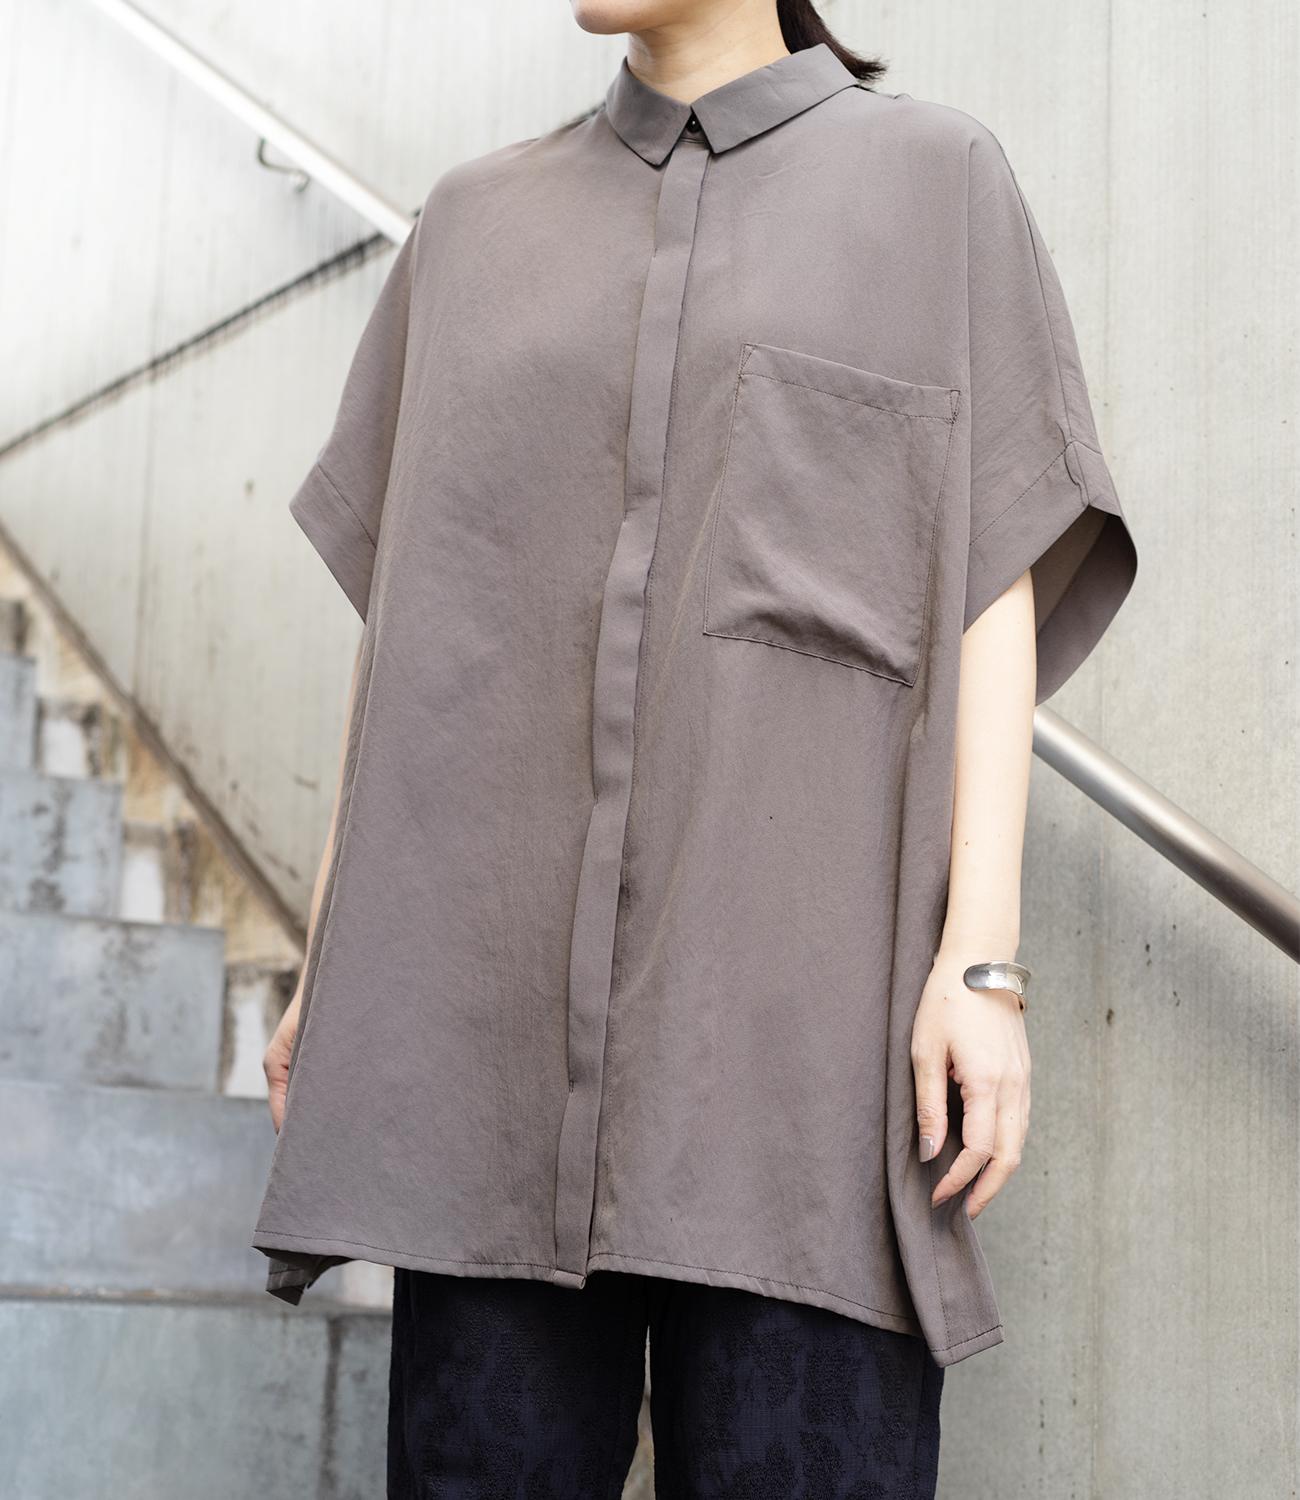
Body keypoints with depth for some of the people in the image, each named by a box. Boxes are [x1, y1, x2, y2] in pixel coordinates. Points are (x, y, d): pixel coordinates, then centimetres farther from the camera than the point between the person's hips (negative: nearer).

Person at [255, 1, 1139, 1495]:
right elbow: (403, 599, 15)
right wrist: (336, 951, 9)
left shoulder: (937, 180, 9)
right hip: (508, 960, 3)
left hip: (802, 952, -2)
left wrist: (984, 956, -10)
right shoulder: (475, 223, 17)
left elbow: (994, 583, 1)